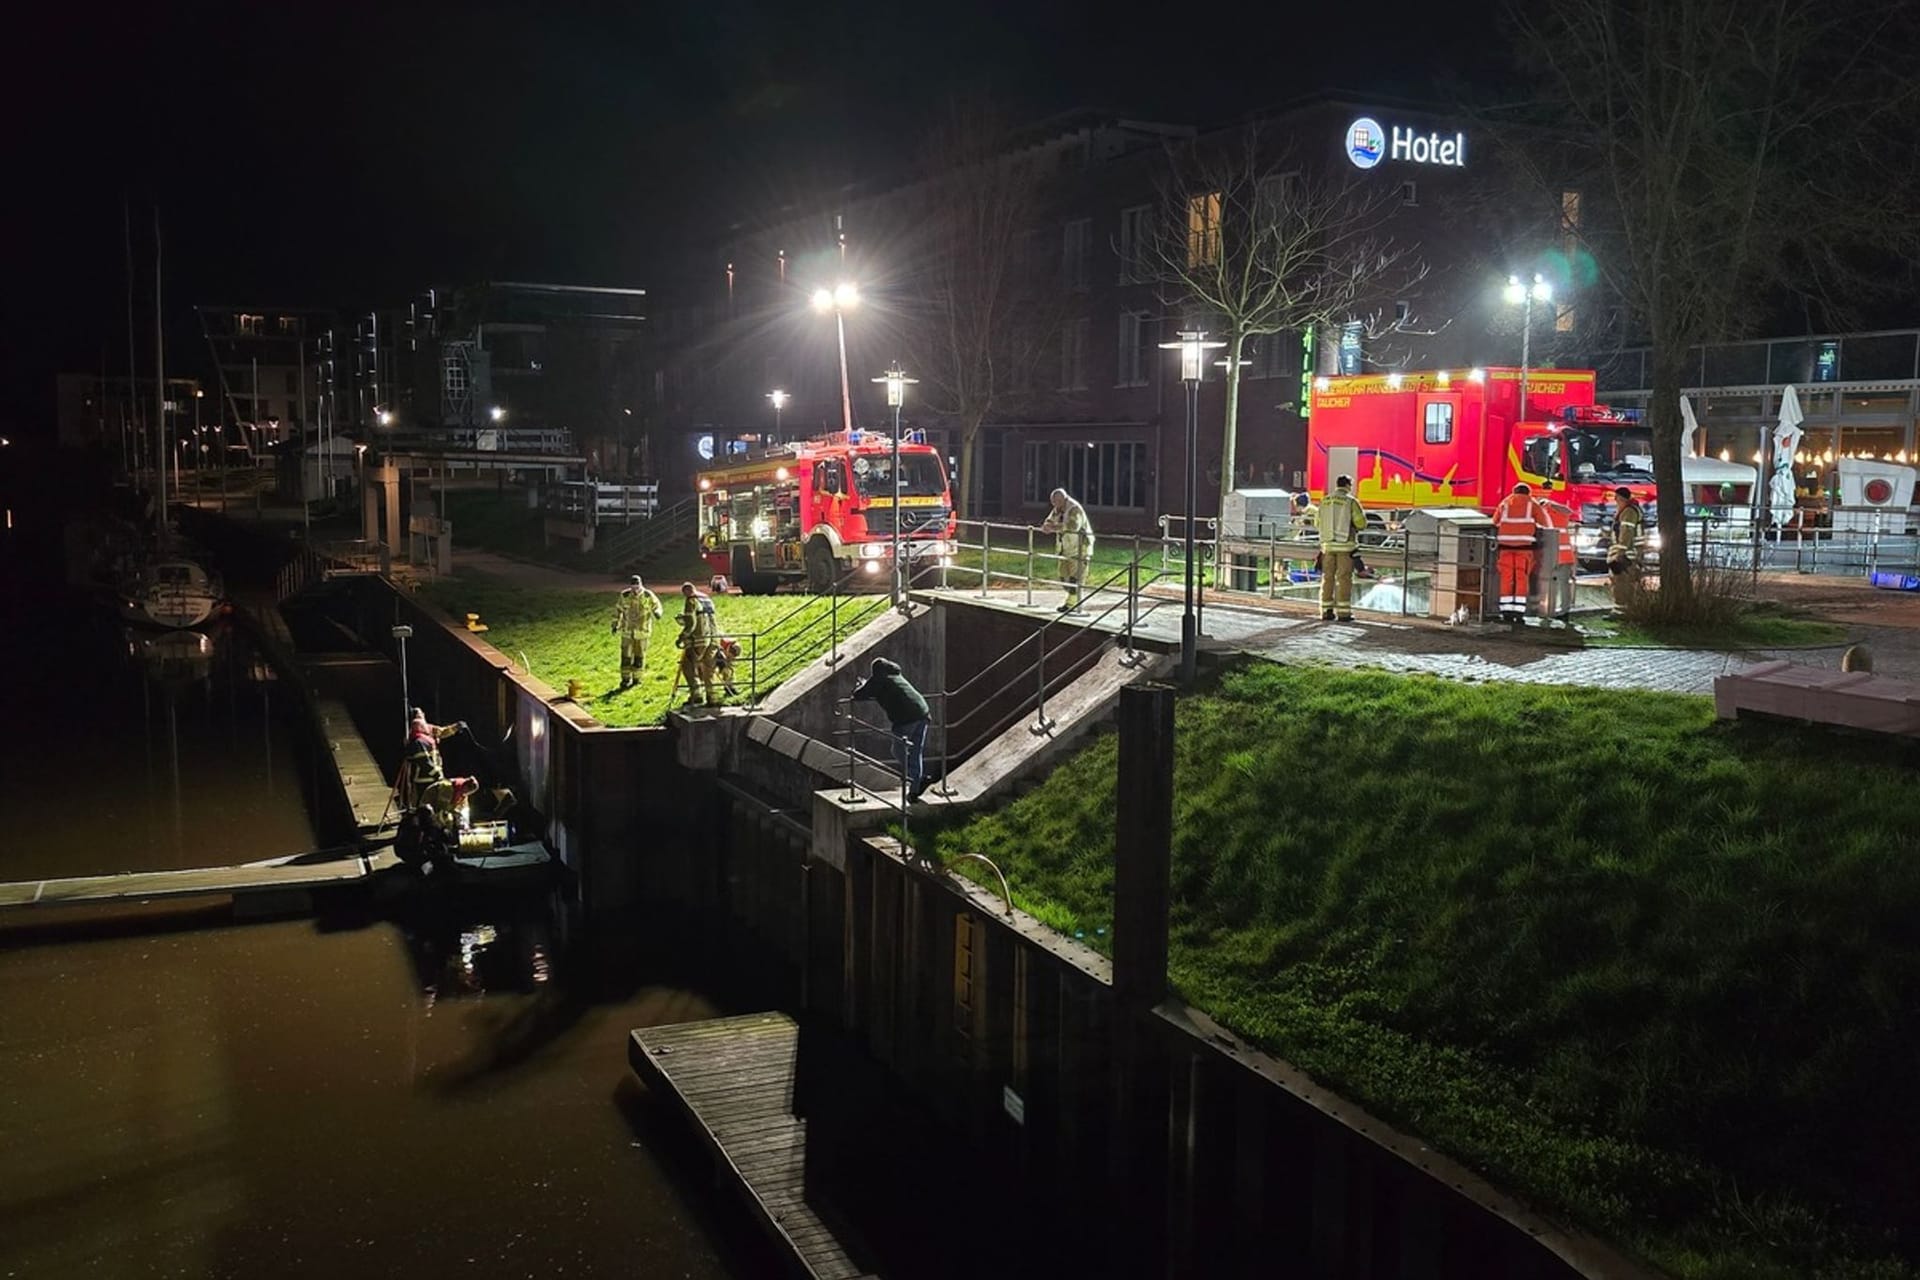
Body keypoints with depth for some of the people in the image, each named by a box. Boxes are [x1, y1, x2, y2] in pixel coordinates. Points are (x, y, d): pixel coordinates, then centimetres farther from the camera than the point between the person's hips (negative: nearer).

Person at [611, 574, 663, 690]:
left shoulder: (648, 596, -10)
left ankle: (636, 678, 22)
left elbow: (656, 606, 1)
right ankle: (625, 679, 6)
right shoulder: (625, 596, -6)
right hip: (627, 630, 1)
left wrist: (657, 612, -23)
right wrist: (615, 625, 10)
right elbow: (618, 610, 8)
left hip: (642, 632, 0)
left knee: (639, 656, 9)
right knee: (626, 655, -2)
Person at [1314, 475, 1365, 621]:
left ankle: (1326, 611, 10)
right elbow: (1361, 523, -8)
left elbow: (1317, 524, 12)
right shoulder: (1351, 501, -5)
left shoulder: (1324, 501, 7)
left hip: (1327, 544, 4)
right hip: (1345, 545, -4)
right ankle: (1343, 612, -2)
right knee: (1344, 578, -1)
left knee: (1327, 577, 9)